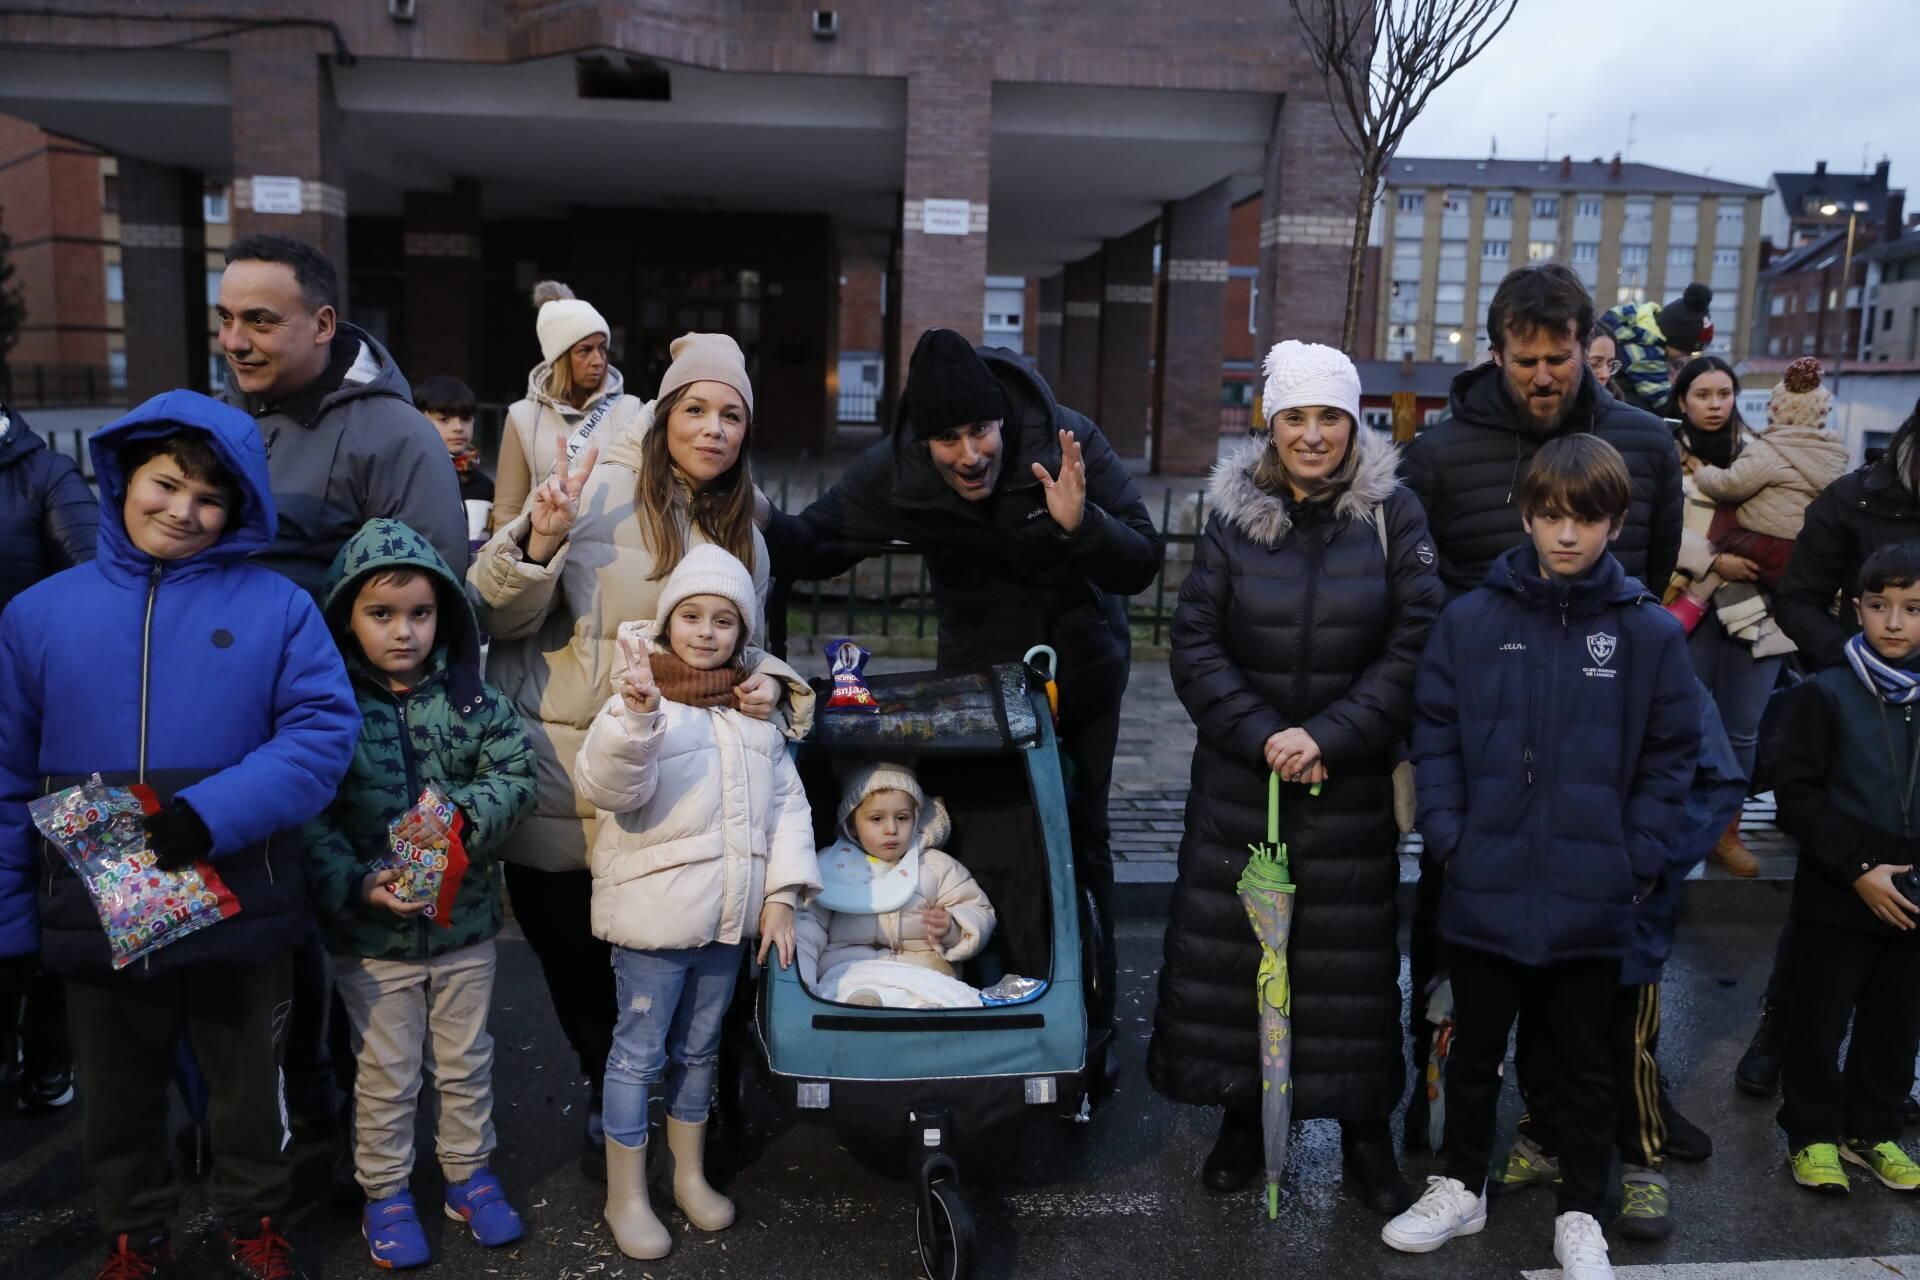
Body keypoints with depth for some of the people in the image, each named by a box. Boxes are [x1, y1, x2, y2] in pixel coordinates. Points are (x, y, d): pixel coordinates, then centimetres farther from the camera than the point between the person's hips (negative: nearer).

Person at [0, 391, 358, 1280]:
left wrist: (212, 812, -26)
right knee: (118, 1095, 22)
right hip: (95, 914, 2)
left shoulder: (277, 607, -7)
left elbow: (324, 731, -15)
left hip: (239, 909, -2)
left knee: (247, 1084, 19)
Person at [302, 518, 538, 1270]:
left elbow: (516, 773, -8)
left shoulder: (472, 697, -4)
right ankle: (383, 1193, 34)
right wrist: (356, 884, -25)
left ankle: (470, 1174, 39)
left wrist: (463, 816, -25)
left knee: (466, 1063, 19)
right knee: (386, 1075, 14)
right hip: (370, 932, -2)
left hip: (465, 920, 2)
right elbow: (308, 819, -13)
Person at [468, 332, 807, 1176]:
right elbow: (499, 616, -11)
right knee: (569, 954, 11)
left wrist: (766, 684, -6)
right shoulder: (597, 489, -10)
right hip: (556, 771, -3)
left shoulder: (741, 530, 7)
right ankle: (606, 1097, 37)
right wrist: (540, 539, -29)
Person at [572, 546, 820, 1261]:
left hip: (730, 913, 6)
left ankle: (690, 1175, 36)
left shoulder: (756, 712, 8)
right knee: (640, 1052, 6)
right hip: (653, 910, -5)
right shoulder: (643, 698, -11)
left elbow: (787, 804, 8)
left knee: (700, 1048, 19)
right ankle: (625, 1195, 22)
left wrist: (782, 894, 0)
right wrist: (635, 713, -42)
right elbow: (607, 789, -25)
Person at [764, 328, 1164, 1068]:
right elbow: (815, 546, -12)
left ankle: (1092, 1019, 27)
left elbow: (1142, 565, -24)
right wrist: (758, 523, -33)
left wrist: (1082, 524, -44)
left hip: (1080, 671, 0)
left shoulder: (1068, 441, -27)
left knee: (1080, 841, 10)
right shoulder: (895, 472, -22)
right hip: (977, 674, 1)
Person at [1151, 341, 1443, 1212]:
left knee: (1352, 953, 5)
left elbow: (1414, 644, -7)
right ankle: (1241, 1117, 24)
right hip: (1239, 775, 1)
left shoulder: (1392, 514, -1)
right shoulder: (1234, 513, 2)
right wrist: (1260, 735, -13)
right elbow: (1195, 644, -1)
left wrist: (1327, 736, -16)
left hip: (1351, 781, -1)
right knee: (1232, 943, 6)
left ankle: (1366, 1132, 24)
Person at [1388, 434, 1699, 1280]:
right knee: (1475, 1046, 17)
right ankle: (1461, 1188, 36)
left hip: (1591, 898, 0)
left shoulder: (1650, 631, -3)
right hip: (1485, 887, 1)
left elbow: (1670, 757, 1)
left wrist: (1637, 863, -5)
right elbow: (1434, 734, 0)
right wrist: (1448, 836, -8)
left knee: (1584, 1059, 16)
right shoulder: (1471, 620, -4)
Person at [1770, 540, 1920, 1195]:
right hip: (1836, 897, -3)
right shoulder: (1830, 693, -9)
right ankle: (1813, 1135, 23)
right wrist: (1858, 871, -15)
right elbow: (1797, 794, -11)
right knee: (1820, 1022, 6)